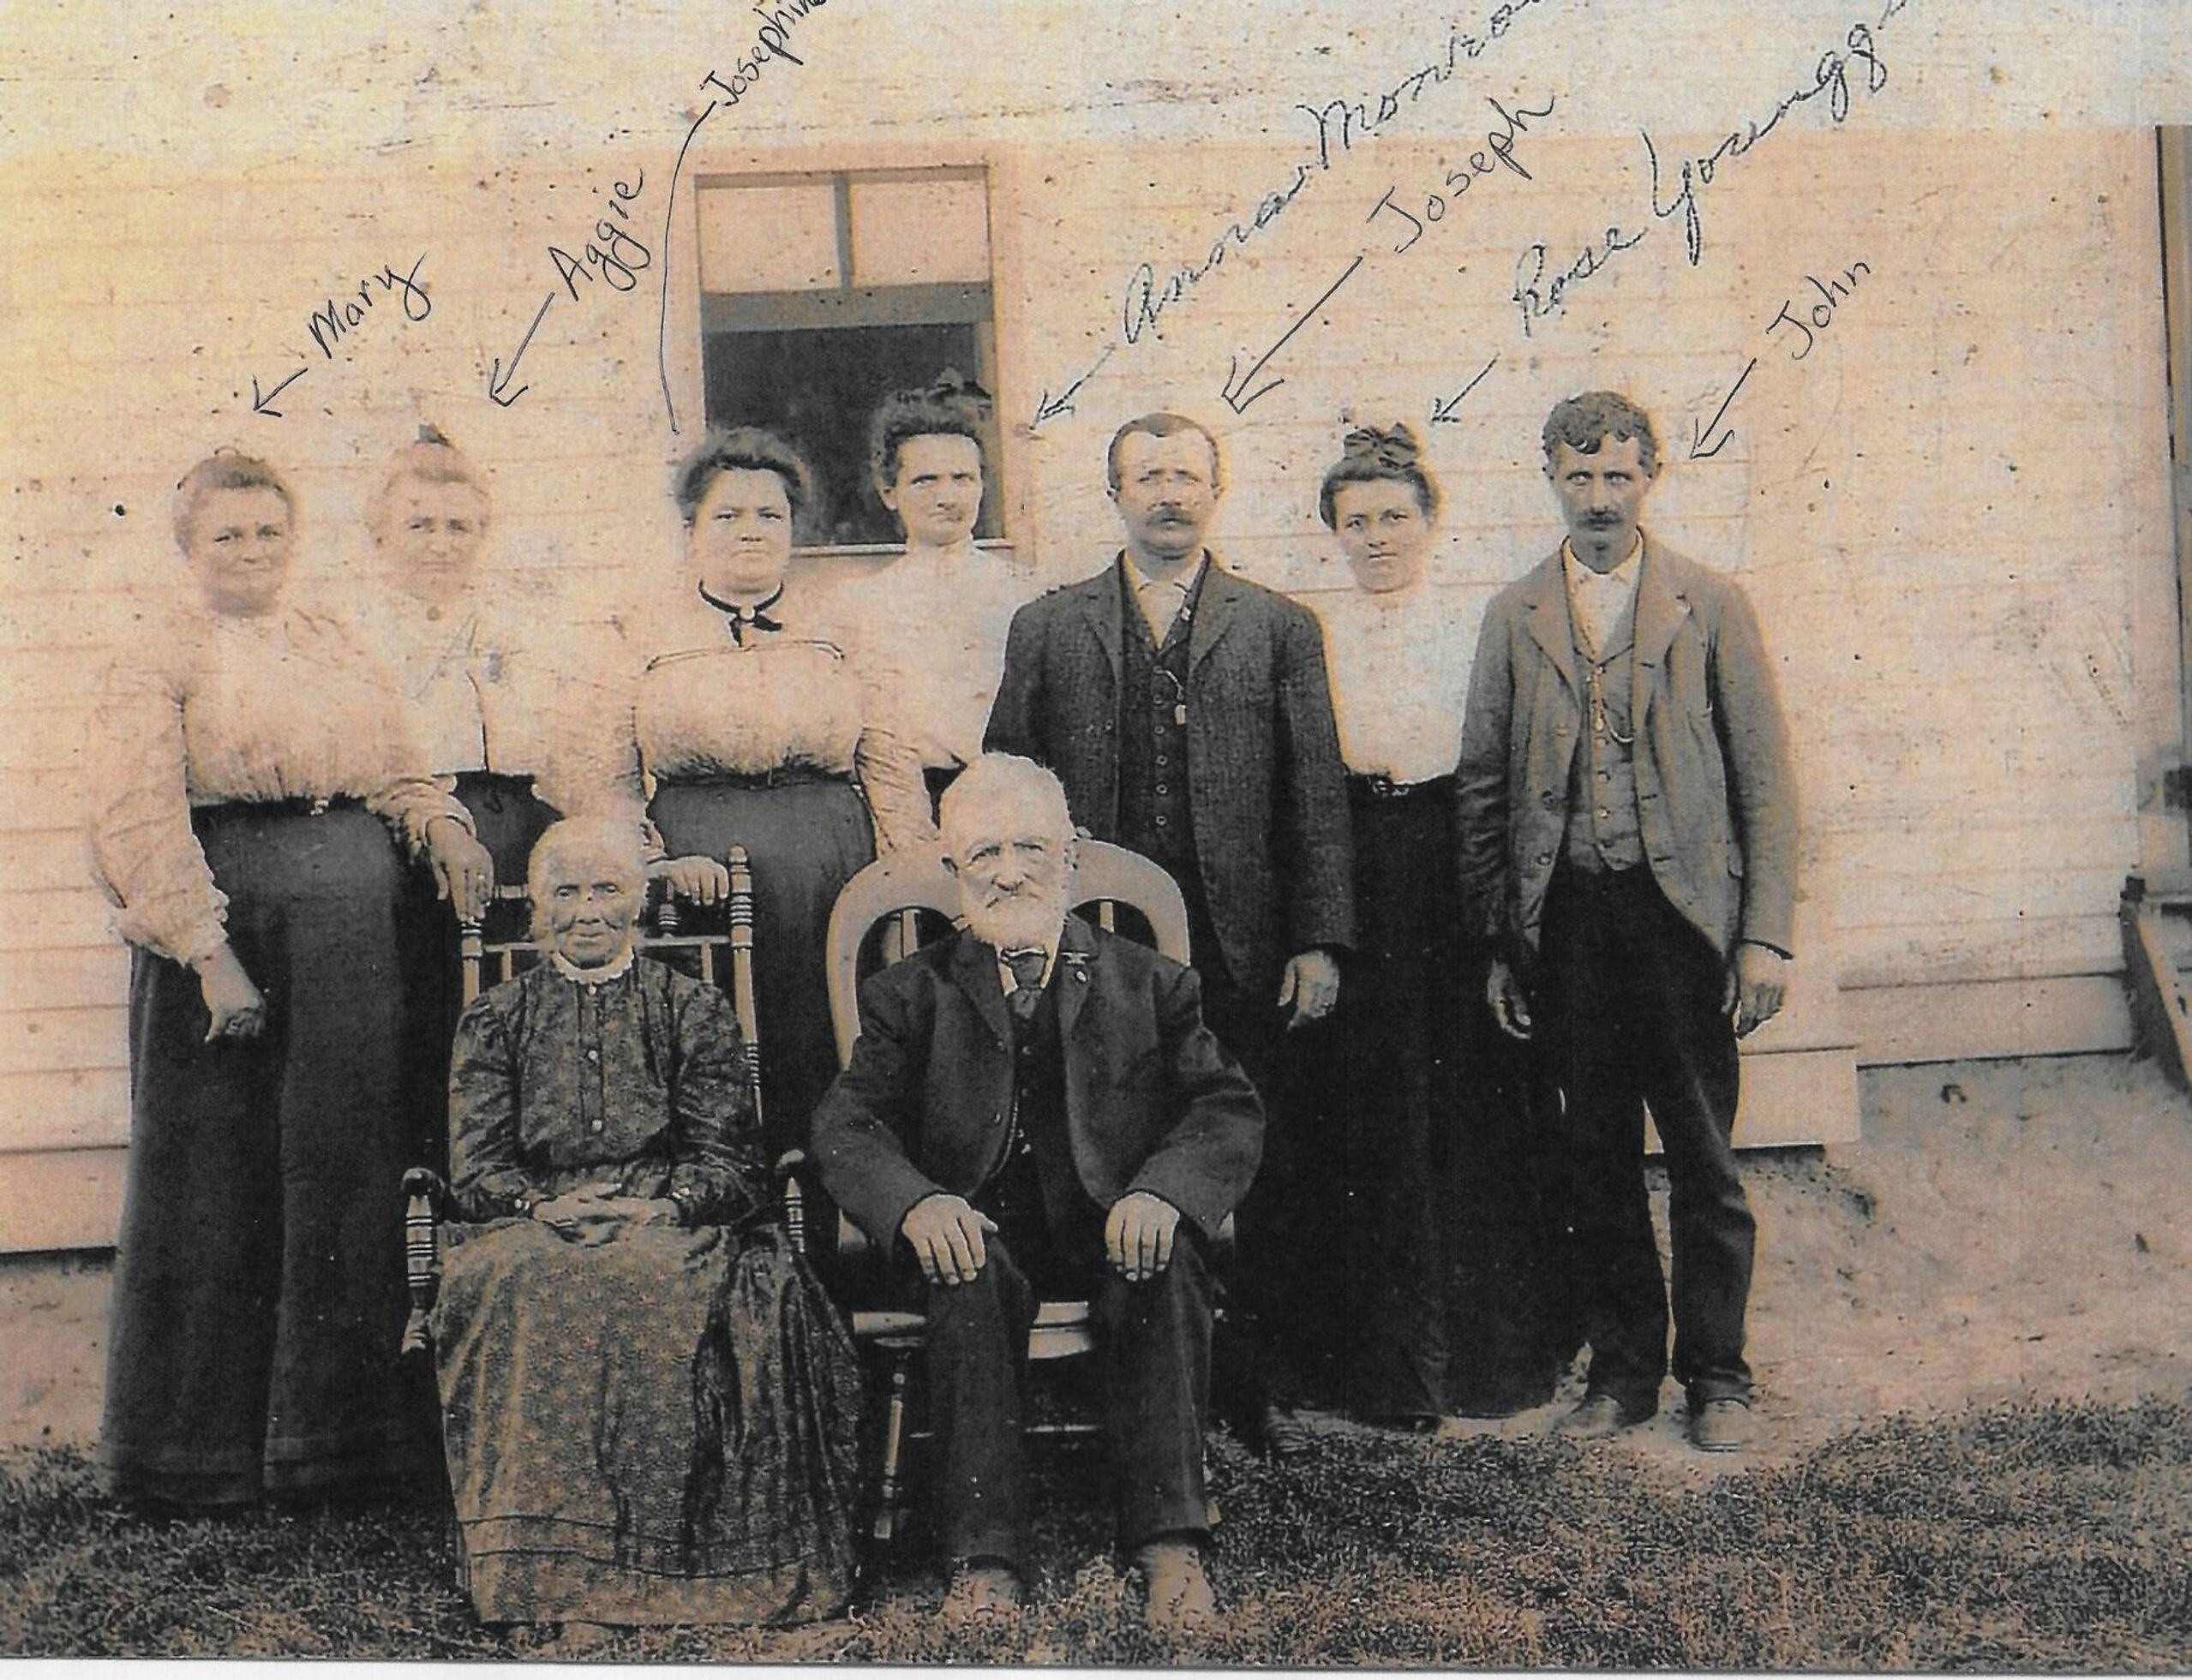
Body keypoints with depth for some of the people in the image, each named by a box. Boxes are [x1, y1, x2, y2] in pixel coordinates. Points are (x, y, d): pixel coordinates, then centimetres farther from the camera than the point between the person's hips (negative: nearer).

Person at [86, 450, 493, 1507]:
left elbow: (395, 773, 17)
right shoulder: (160, 660, 0)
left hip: (353, 939, 5)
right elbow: (139, 819, -10)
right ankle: (202, 1442, 15)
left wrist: (442, 828, -6)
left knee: (346, 1165, 6)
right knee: (218, 1176, 2)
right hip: (228, 925, -5)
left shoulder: (338, 649, 17)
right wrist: (208, 953, -20)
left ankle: (329, 1413, 19)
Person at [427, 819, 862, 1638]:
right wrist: (547, 1207, -13)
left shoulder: (696, 1011, 14)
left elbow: (726, 1161, 5)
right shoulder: (494, 1020, 18)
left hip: (670, 1230, -1)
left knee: (664, 1291, -37)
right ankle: (561, 1581, -36)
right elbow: (474, 1168, 9)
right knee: (536, 1291, -36)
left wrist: (655, 1210, -15)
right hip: (535, 1230, 1)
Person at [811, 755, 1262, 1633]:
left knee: (1166, 1260, -32)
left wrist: (1162, 1190, -22)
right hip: (979, 1228, 0)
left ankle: (1168, 1543, -32)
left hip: (1109, 1228, 0)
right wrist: (916, 1202, -23)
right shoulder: (914, 993, 14)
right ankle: (984, 1559, -34)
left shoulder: (1149, 984, 14)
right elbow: (846, 1126, 1)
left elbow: (1230, 1109, 1)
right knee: (970, 1268, -33)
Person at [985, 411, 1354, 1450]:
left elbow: (1317, 799, 4)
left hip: (1242, 950, 0)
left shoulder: (1279, 628, 9)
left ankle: (1266, 1377, 20)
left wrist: (1318, 942, -4)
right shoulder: (1046, 629, 10)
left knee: (1269, 1170, 5)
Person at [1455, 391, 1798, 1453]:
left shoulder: (1710, 606, 4)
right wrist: (1496, 944, 4)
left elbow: (1763, 777, 2)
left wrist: (1766, 933, -6)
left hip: (1681, 911, -2)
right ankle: (1622, 1368, 22)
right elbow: (1483, 788, 9)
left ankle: (1715, 1376, 18)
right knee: (1593, 1164, 9)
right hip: (1566, 920, 2)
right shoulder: (1514, 616, 8)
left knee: (1704, 1164, 4)